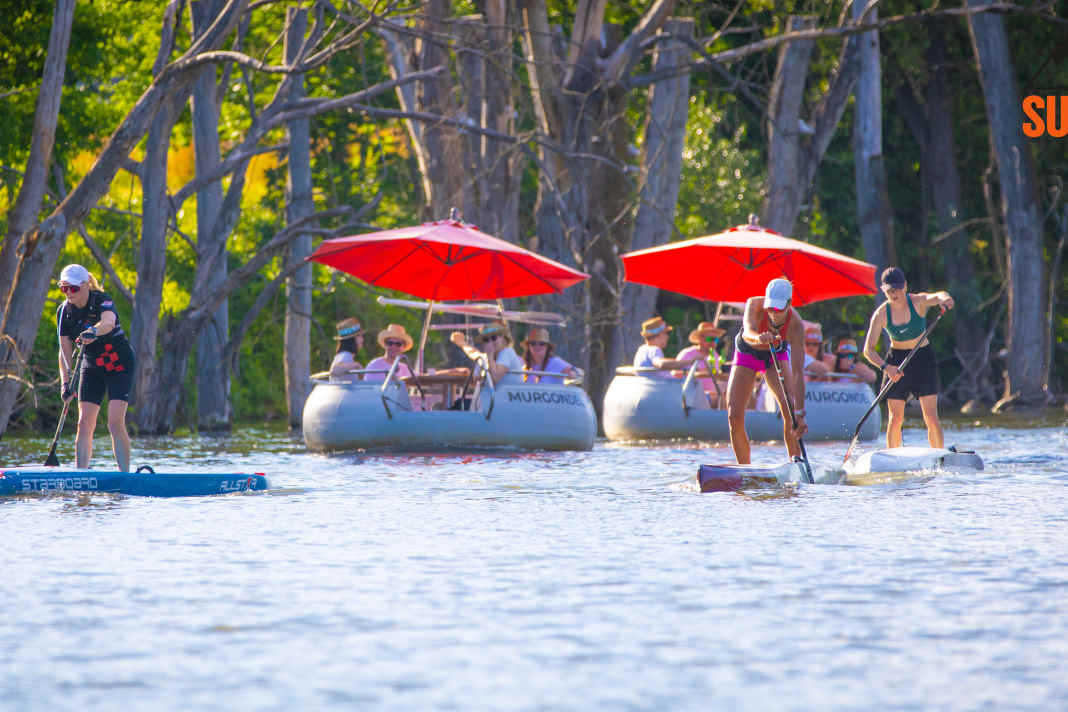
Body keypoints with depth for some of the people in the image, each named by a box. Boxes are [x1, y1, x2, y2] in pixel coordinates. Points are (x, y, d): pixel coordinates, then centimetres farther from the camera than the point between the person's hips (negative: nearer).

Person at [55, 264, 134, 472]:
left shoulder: (102, 301, -21)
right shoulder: (64, 311, -5)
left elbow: (109, 321, -44)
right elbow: (65, 351, -2)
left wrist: (94, 331, -66)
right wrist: (66, 382, -13)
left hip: (119, 364, -5)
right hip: (92, 367, 5)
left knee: (115, 422, -16)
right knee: (84, 423, -3)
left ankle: (125, 473, -14)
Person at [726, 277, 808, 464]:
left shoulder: (795, 324, -33)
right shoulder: (754, 305, -33)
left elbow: (798, 373, -37)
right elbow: (749, 331, -53)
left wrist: (800, 413, -44)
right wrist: (759, 338, -78)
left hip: (777, 354, 0)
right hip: (747, 353, 0)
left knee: (790, 409, -21)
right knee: (734, 417, -10)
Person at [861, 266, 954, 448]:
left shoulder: (918, 302, -13)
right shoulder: (881, 314, -11)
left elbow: (938, 297, -35)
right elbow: (868, 349, -14)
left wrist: (943, 299, -60)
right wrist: (885, 366, -31)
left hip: (923, 360, -1)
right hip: (896, 361, 1)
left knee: (931, 418, -8)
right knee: (895, 418, -3)